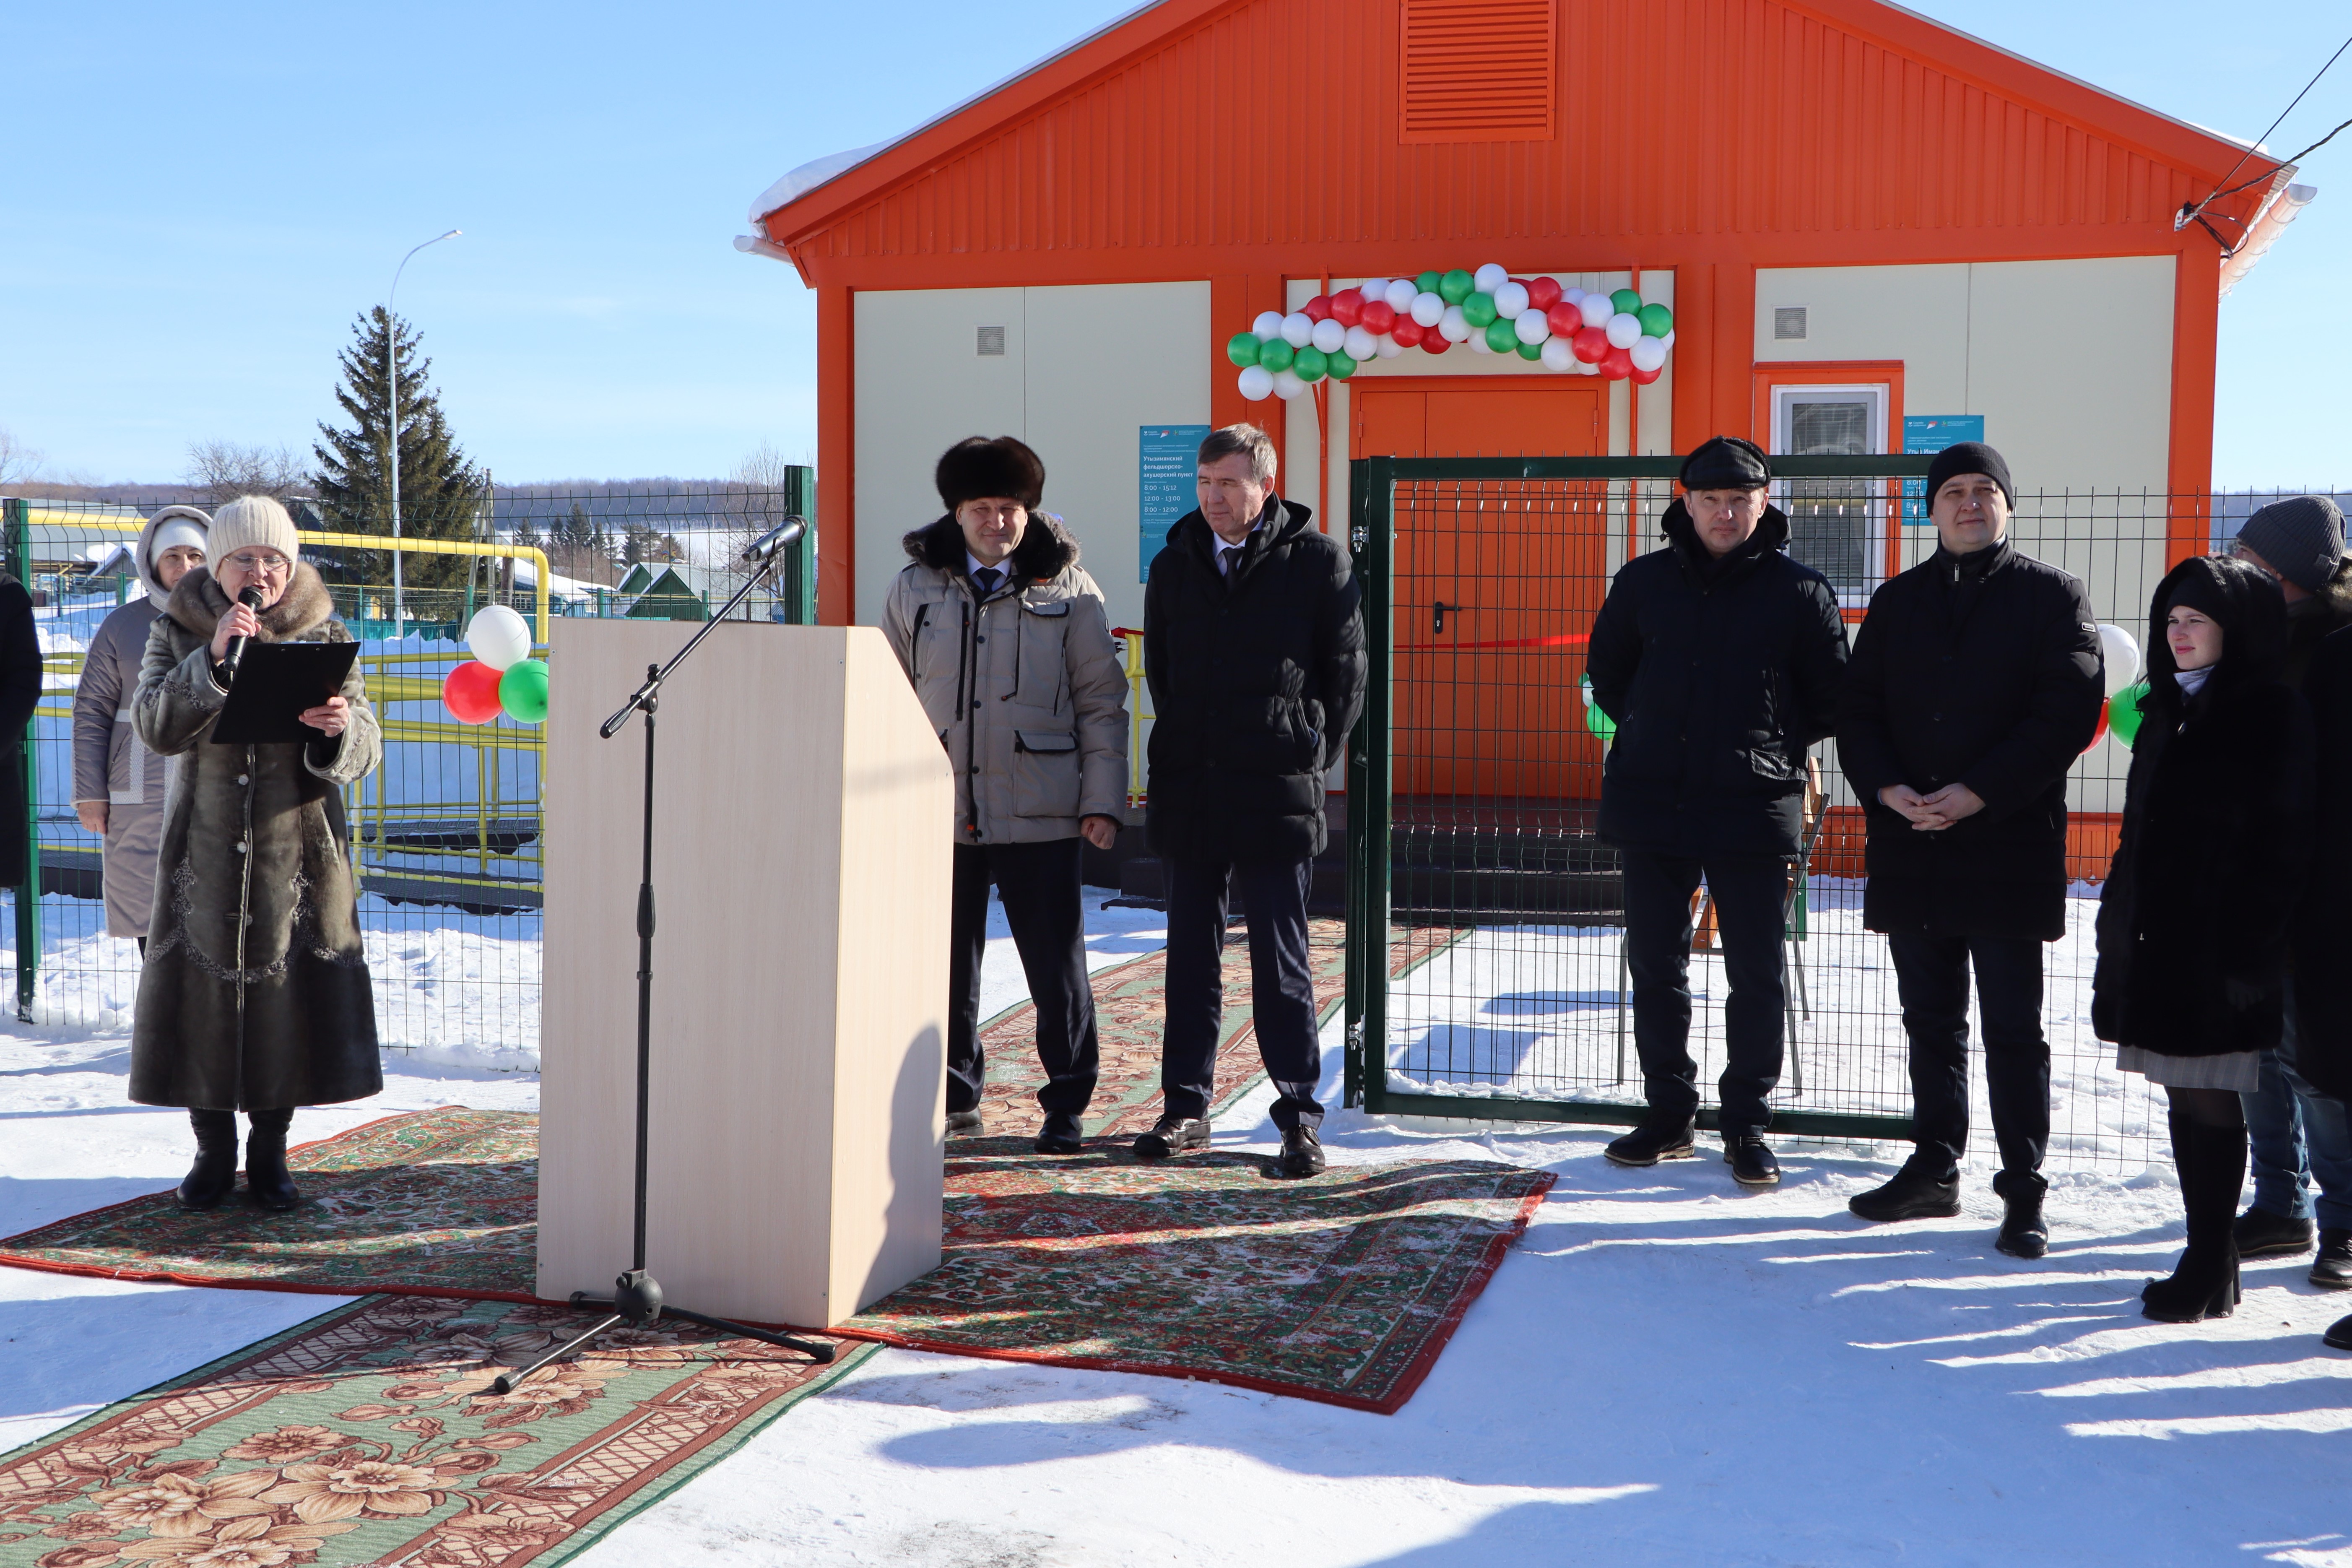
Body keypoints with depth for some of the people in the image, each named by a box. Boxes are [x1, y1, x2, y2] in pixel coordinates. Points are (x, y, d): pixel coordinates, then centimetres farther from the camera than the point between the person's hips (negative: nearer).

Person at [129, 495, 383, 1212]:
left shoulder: (326, 637, 0)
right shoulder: (178, 632, 1)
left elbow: (364, 754, -5)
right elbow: (155, 728, -15)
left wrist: (341, 727, -29)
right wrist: (213, 660, -28)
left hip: (299, 849, 0)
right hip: (206, 848, 0)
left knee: (289, 994, 3)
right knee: (203, 990, 3)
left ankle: (269, 1153, 19)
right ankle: (214, 1152, 19)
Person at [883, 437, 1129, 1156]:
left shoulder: (1068, 590, 2)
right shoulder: (916, 587, 7)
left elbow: (1101, 701, 4)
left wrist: (1102, 801, -2)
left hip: (1039, 817, -2)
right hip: (941, 810, 2)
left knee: (1056, 967, 2)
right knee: (947, 966, 9)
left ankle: (1065, 1106, 17)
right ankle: (955, 1097, 25)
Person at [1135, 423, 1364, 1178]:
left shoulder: (1318, 562, -2)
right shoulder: (1175, 565, 10)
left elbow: (1346, 673, 3)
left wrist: (1309, 761, 0)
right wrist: (1189, 749, 12)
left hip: (1278, 798, -4)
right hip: (1187, 794, 4)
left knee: (1281, 960, -2)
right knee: (1190, 956, 10)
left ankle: (1300, 1115, 5)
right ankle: (1185, 1107, 18)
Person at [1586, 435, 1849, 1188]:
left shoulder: (1799, 590, 0)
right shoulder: (1643, 582, 6)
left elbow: (1834, 696, 9)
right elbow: (1607, 674, 19)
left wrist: (1775, 746, 3)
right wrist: (1655, 736, 11)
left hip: (1756, 813, -2)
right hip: (1650, 807, 2)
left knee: (1757, 976, 2)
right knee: (1656, 968, 8)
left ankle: (1747, 1123, 14)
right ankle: (1669, 1114, 21)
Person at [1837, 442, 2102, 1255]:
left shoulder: (2053, 596, 2)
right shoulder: (1898, 600, 14)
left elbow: (2069, 713, -8)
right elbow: (1857, 710, 10)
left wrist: (1977, 793, -16)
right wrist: (1887, 789, -8)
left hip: (2010, 845, -4)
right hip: (1909, 845, 4)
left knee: (2013, 1028, 1)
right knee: (1931, 1020, 13)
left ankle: (2024, 1189, 9)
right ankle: (1934, 1168, 24)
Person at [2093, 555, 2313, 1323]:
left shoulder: (2271, 714, -7)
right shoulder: (2166, 710, 15)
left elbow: (2284, 842, -12)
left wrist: (2248, 945, -17)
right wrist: (2120, 931, 14)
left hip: (2219, 945, -7)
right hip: (2157, 941, 7)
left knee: (2210, 1100, -3)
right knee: (2184, 1097, 10)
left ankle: (2211, 1271, 5)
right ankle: (2207, 1259, 19)